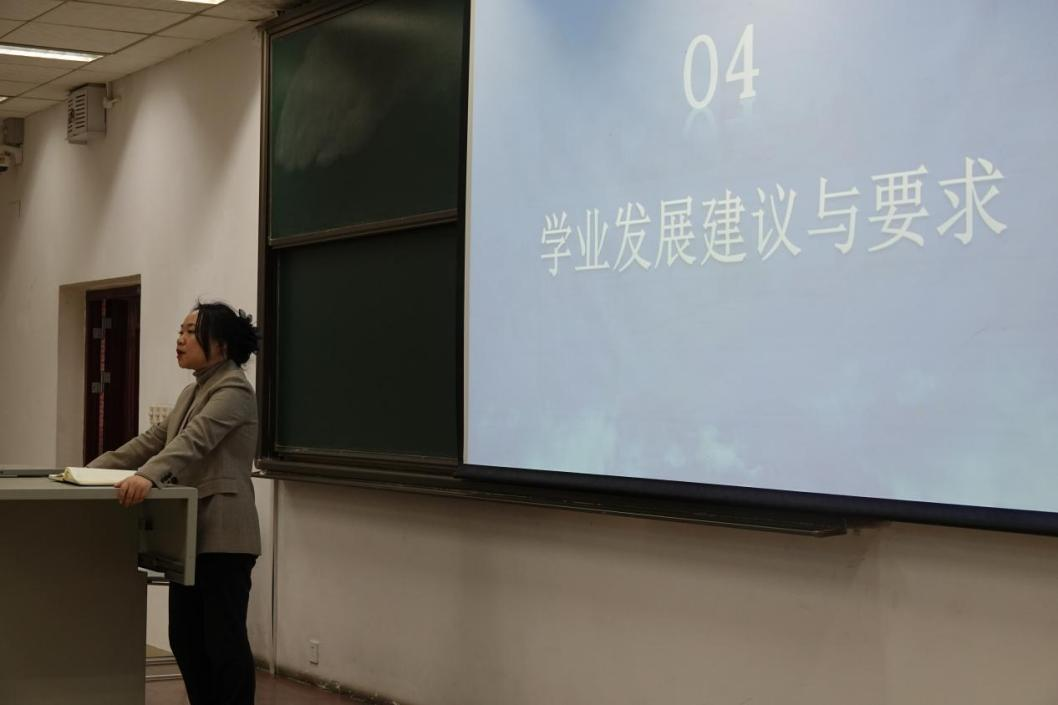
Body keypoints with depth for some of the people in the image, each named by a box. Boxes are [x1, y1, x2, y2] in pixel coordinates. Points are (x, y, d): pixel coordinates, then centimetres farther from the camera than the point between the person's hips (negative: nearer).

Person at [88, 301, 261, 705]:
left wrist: (148, 476, -43)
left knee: (223, 640, -5)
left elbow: (194, 441, -28)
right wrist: (95, 469, 9)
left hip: (222, 534, -10)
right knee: (186, 639, 12)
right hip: (192, 532, 10)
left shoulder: (234, 390, -13)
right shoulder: (193, 392, 18)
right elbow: (152, 440, 17)